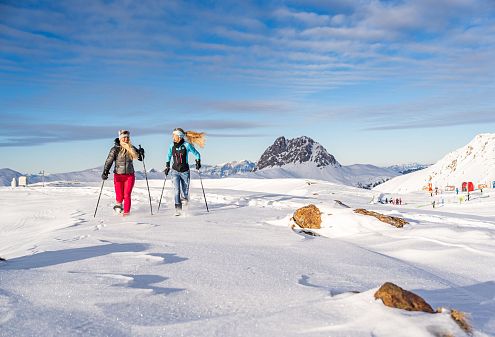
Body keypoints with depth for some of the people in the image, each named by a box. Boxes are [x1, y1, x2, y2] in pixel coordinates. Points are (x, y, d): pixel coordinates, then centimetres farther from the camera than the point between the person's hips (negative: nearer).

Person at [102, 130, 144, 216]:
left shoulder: (132, 148, 5)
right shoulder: (115, 149, -3)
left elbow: (140, 158, 12)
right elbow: (109, 161, -8)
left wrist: (141, 153, -10)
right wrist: (105, 172, -21)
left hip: (130, 175, 1)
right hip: (118, 175, -1)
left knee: (127, 195, -5)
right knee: (120, 195, 0)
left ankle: (126, 212, 6)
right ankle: (118, 204, 32)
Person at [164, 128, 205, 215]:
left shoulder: (187, 145, -9)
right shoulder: (171, 146, 1)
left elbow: (197, 154, 3)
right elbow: (168, 156, 19)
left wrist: (198, 162, -8)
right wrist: (167, 166, 17)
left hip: (185, 171, -1)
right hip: (175, 171, 1)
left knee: (185, 191, 3)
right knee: (176, 190, -14)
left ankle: (184, 202, 33)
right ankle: (178, 209, -12)